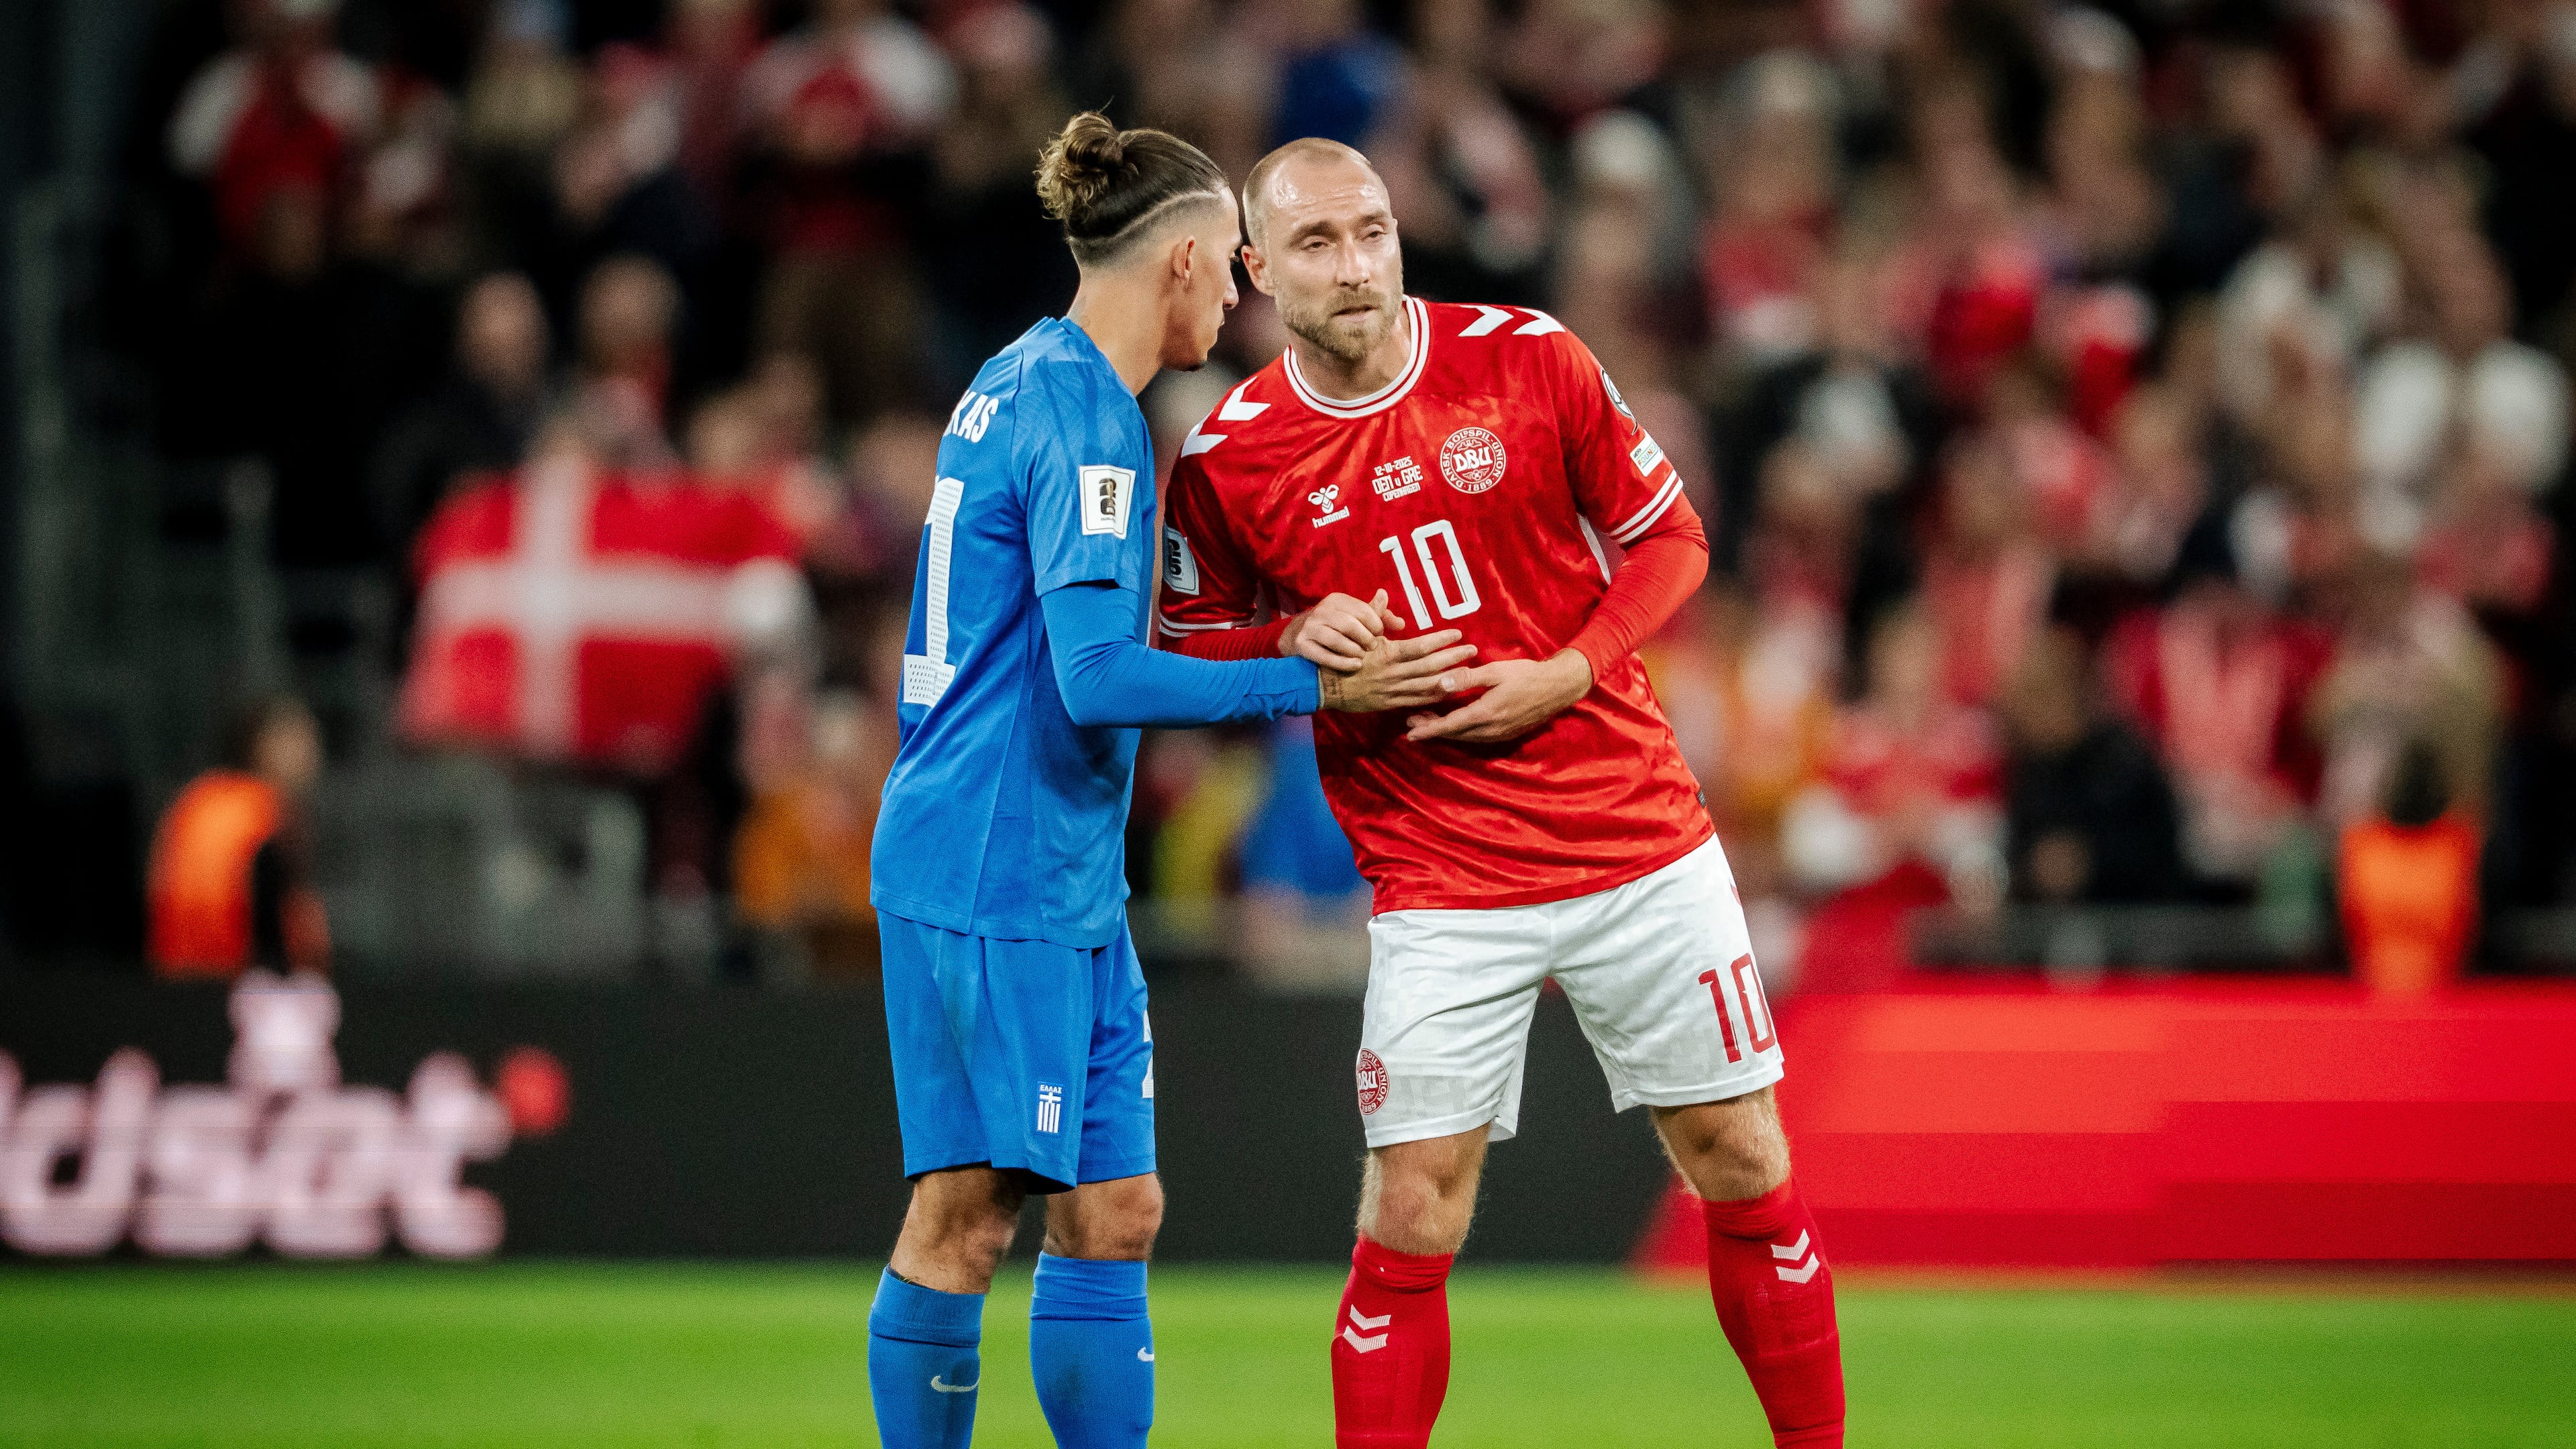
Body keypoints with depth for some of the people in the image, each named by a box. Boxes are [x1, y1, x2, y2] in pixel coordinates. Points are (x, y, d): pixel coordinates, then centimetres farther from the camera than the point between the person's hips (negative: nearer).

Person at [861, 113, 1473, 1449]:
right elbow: (1099, 677, -23)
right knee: (966, 1219, -6)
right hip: (993, 877, -10)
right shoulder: (1083, 420, -15)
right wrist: (1317, 685, -18)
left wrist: (1289, 634, 13)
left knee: (1113, 1215, 9)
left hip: (1068, 886, 10)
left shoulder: (1027, 382, 16)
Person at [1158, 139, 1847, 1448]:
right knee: (1408, 1228, -8)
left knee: (1745, 1172, 7)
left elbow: (1669, 537, 5)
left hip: (1642, 845, 1)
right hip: (1440, 886, -1)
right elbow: (1191, 653, 8)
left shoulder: (1528, 360, -4)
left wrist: (1565, 675, -11)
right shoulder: (1227, 460, -5)